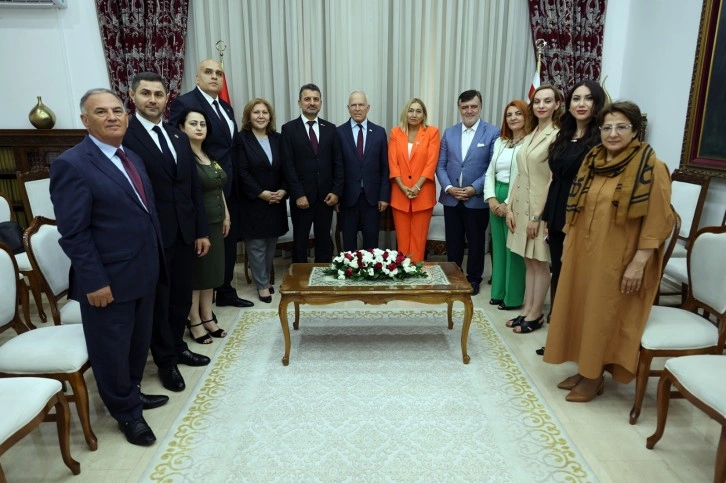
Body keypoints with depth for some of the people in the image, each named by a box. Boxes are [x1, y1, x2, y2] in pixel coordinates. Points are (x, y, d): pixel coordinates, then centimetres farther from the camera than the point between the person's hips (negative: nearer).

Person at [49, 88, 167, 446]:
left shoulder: (131, 158, 10)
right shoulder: (72, 164, -15)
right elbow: (73, 233, -18)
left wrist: (155, 262, 12)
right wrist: (95, 282, -19)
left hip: (143, 273, 8)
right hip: (108, 280, -8)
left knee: (138, 342, 22)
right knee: (112, 349, 11)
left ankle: (131, 392, 44)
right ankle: (127, 412, 30)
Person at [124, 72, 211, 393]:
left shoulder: (178, 137, 11)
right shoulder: (123, 136, -10)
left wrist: (201, 230, 9)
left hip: (184, 232, 6)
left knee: (182, 295, 17)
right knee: (158, 300, 9)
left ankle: (177, 346, 37)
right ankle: (166, 361, 26)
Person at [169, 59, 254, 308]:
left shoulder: (226, 108, 15)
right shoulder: (185, 103, -11)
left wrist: (235, 182, 11)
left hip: (228, 188, 8)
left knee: (228, 243, 16)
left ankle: (225, 292, 32)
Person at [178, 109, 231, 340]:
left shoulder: (211, 156, 11)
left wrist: (226, 215, 13)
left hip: (215, 222, 8)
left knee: (211, 270, 13)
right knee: (194, 273, 3)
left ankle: (208, 318, 24)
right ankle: (194, 323, 16)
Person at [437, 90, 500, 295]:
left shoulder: (493, 132, -3)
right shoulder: (449, 133, 9)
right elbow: (440, 165, 7)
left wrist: (474, 188, -15)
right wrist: (448, 187, -8)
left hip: (477, 199, -3)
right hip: (451, 198, 3)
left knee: (476, 241, 10)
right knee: (453, 241, 11)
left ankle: (474, 279, 25)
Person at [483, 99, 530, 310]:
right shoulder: (500, 142, 14)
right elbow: (490, 173, 11)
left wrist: (509, 204, -14)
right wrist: (491, 198, -3)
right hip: (497, 199, 7)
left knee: (514, 248, 0)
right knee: (498, 246, 12)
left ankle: (513, 297, 12)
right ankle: (499, 292, 24)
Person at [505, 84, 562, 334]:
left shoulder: (558, 136, -12)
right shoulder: (529, 136, 13)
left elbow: (554, 180, -16)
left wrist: (538, 215, -16)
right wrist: (510, 207, 6)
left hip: (542, 209, -7)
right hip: (522, 207, 8)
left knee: (541, 263, 4)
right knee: (528, 262, 14)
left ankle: (535, 314, 15)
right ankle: (526, 309, 23)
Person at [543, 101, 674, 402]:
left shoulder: (651, 168, -12)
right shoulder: (592, 161, 7)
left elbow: (657, 223, -15)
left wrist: (638, 264, -18)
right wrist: (568, 245, 11)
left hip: (616, 260, -6)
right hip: (583, 253, 6)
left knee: (604, 316, 4)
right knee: (581, 309, 13)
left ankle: (594, 378, 21)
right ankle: (584, 369, 30)